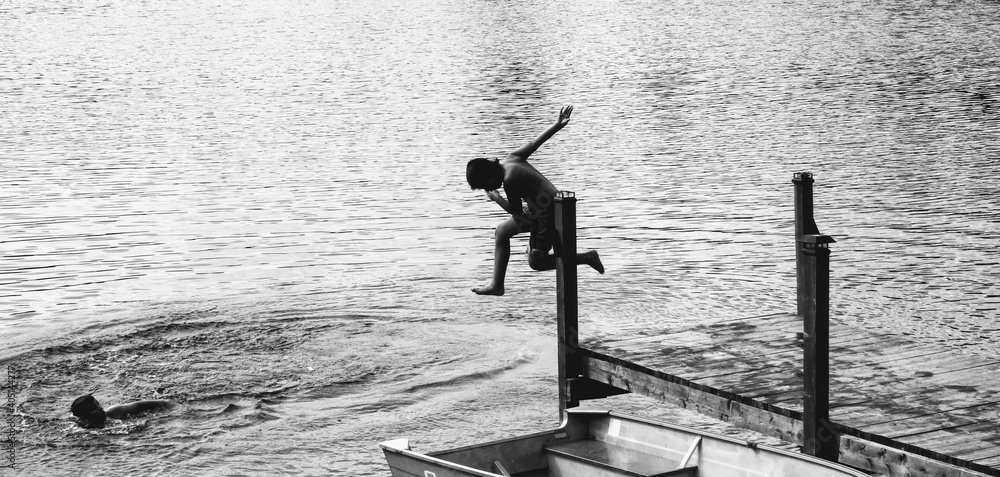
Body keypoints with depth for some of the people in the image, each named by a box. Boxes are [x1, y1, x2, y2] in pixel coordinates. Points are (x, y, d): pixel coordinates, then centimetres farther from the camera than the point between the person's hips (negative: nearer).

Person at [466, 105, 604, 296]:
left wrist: (495, 198, -1)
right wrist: (557, 125, 17)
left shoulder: (510, 181, -24)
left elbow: (515, 211, -16)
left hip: (546, 213, -11)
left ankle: (587, 257, 6)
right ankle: (497, 285, 19)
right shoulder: (511, 159, 1)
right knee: (502, 231, 15)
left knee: (536, 262, 0)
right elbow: (534, 143, 10)